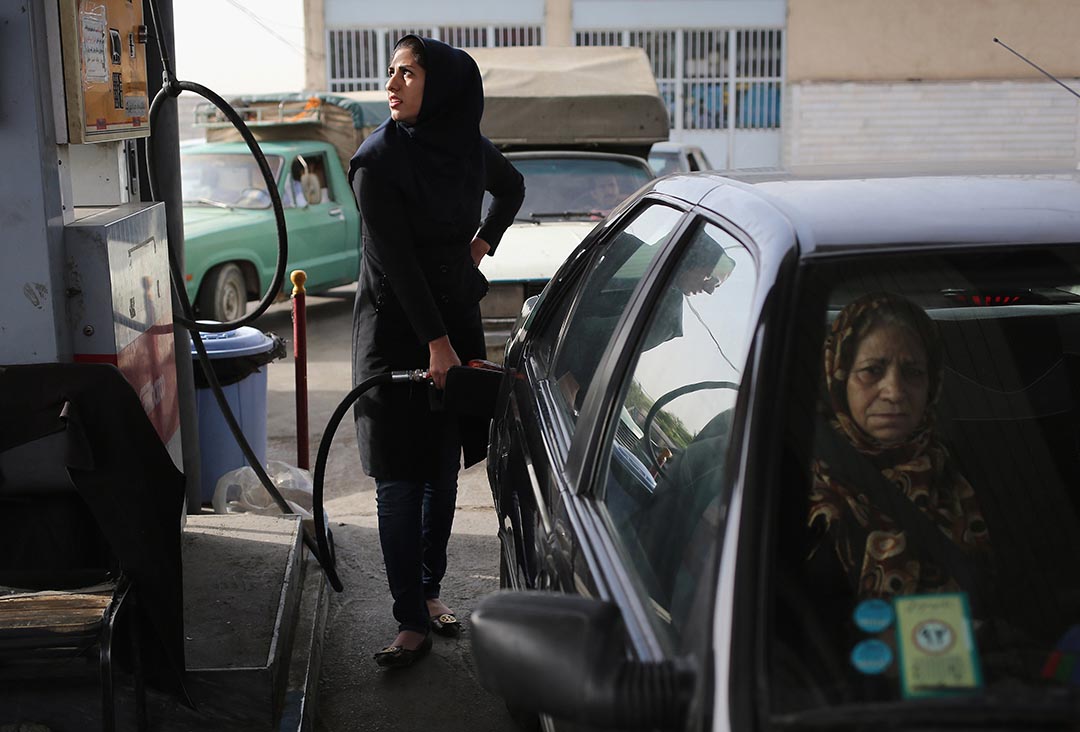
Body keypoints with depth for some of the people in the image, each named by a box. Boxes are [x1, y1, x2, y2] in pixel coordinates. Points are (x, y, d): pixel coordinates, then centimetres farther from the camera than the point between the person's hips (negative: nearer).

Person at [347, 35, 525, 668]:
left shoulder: (471, 148, 1)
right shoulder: (378, 159, -13)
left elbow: (513, 188, 24)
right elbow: (397, 259, -16)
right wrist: (436, 342, -18)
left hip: (457, 319, 5)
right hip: (395, 329, -4)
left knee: (444, 471, 10)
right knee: (399, 481, -4)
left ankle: (430, 590, 24)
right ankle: (413, 621, 1)